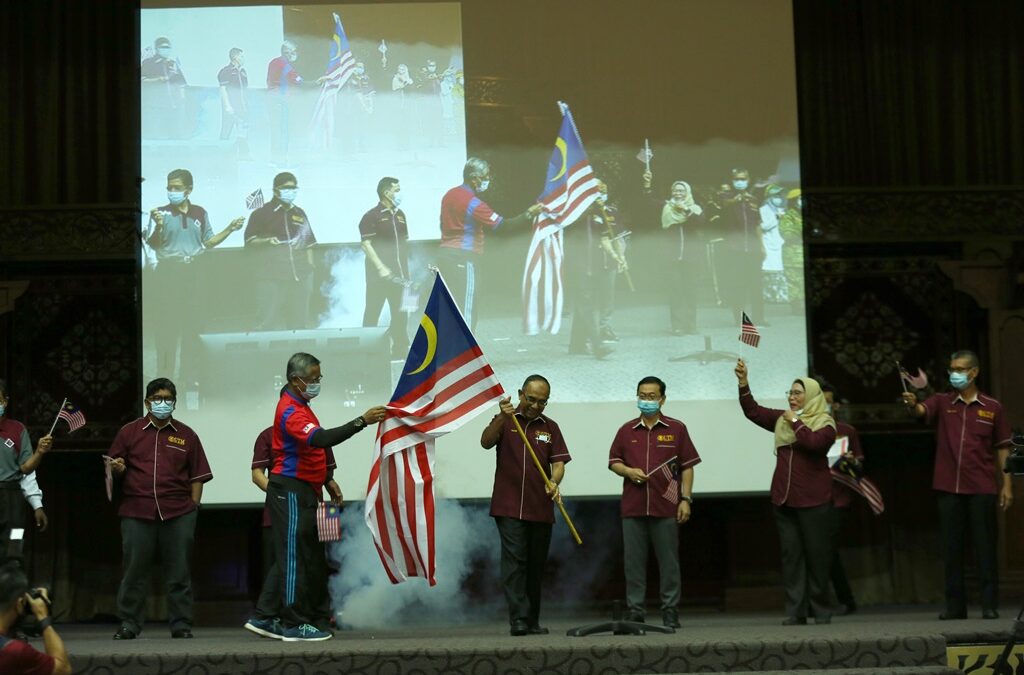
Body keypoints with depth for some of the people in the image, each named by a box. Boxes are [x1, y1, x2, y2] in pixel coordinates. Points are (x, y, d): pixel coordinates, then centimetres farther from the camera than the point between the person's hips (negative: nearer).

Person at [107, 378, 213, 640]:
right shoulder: (130, 432, 11)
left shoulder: (186, 435, 12)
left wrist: (193, 506, 2)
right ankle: (129, 624, 8)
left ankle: (181, 624, 8)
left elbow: (197, 475, 11)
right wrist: (117, 468, -9)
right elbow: (114, 468, 14)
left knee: (179, 572, 2)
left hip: (178, 513, 0)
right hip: (137, 512, 0)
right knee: (134, 570, 0)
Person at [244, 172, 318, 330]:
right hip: (272, 278, -4)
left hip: (299, 277, 4)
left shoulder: (299, 214, 14)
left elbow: (308, 244, 17)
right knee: (270, 323, -9)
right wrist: (267, 241, -16)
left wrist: (310, 274, 11)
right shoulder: (261, 213, 2)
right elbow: (249, 241, 3)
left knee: (299, 322, 5)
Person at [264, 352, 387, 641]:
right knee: (295, 557, -9)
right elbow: (321, 439, -32)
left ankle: (305, 619, 17)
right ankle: (294, 625, -8)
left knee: (313, 560, 11)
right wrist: (362, 421, -34)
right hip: (290, 492, -11)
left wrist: (327, 480, 21)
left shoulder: (300, 406, 17)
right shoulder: (290, 411, -17)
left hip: (304, 492, 11)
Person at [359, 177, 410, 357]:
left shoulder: (399, 215, 14)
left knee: (400, 315, 8)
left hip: (398, 274, 7)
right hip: (378, 275, -7)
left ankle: (401, 351, 15)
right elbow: (366, 245, -13)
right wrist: (381, 268, -19)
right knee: (372, 314, -2)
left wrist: (406, 272, 14)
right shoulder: (371, 216, -8)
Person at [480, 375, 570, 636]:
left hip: (541, 509, 4)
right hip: (509, 507, -4)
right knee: (514, 561, -12)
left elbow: (558, 462, 4)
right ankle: (518, 619, -16)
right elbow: (485, 442, -14)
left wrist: (554, 482, -17)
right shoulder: (505, 421, 4)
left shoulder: (550, 427, 12)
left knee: (536, 566, 8)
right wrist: (502, 418, -29)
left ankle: (533, 621, 16)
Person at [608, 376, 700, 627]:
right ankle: (634, 611, 8)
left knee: (668, 561, 1)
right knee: (633, 561, 3)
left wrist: (686, 499, -4)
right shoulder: (626, 430, 11)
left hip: (666, 506, -2)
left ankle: (670, 612, 7)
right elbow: (613, 461, 15)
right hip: (632, 507, 2)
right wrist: (629, 471, -6)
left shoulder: (676, 429, 4)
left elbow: (687, 467, 3)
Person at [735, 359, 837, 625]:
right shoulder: (782, 420, 15)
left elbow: (815, 442, -21)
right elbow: (753, 412, 14)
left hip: (813, 501, -5)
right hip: (784, 498, 5)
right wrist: (743, 383, 4)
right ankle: (795, 611, 1)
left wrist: (796, 423, -11)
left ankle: (821, 610, 8)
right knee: (791, 554, 1)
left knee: (816, 554, 0)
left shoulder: (824, 423, -2)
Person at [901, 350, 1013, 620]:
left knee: (985, 546, 1)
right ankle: (955, 605, 11)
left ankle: (990, 604, 5)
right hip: (948, 488, 2)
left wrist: (1007, 485, 0)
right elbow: (921, 410, -15)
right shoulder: (942, 402, 6)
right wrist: (912, 404, -38)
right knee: (951, 547, 5)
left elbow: (1002, 449, 6)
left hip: (982, 489, -1)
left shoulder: (992, 407, 4)